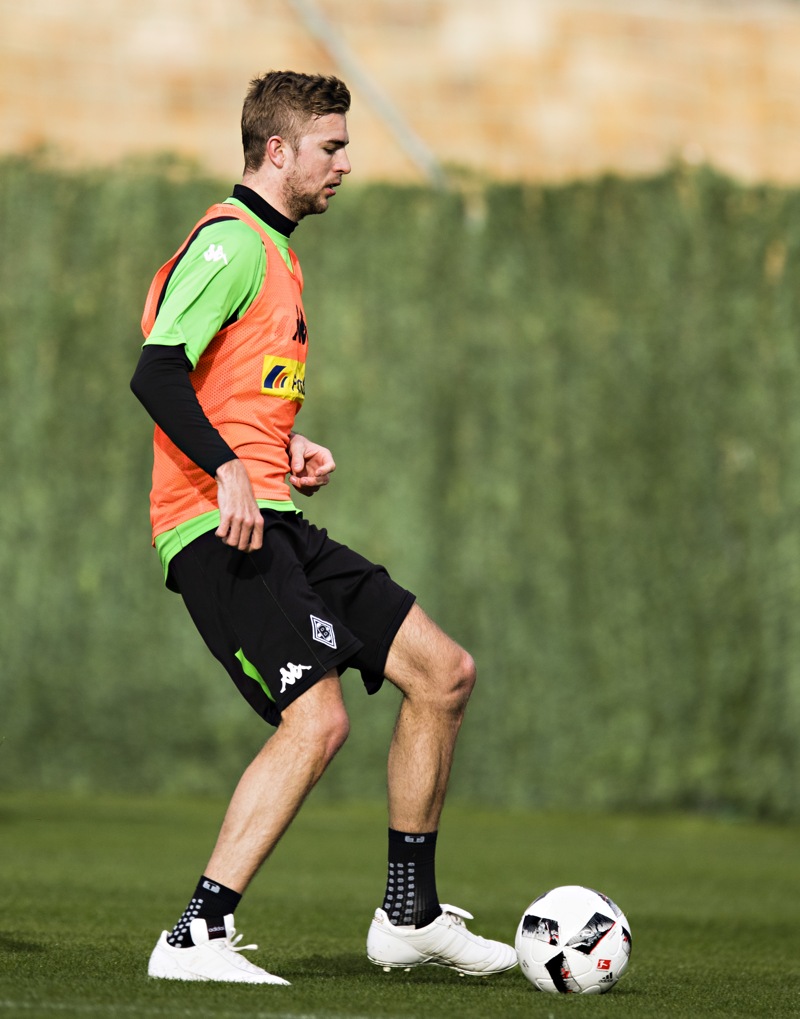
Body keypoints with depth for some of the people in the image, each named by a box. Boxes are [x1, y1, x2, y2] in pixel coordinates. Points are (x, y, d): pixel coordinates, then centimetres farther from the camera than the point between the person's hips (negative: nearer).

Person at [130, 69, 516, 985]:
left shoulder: (273, 252, 24)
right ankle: (197, 937, -18)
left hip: (274, 525, 10)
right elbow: (158, 372, -19)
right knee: (316, 720, -22)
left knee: (443, 671, 7)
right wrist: (229, 470, -30)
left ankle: (410, 915, 14)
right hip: (222, 529, -10)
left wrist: (286, 446, 13)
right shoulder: (232, 243, -8)